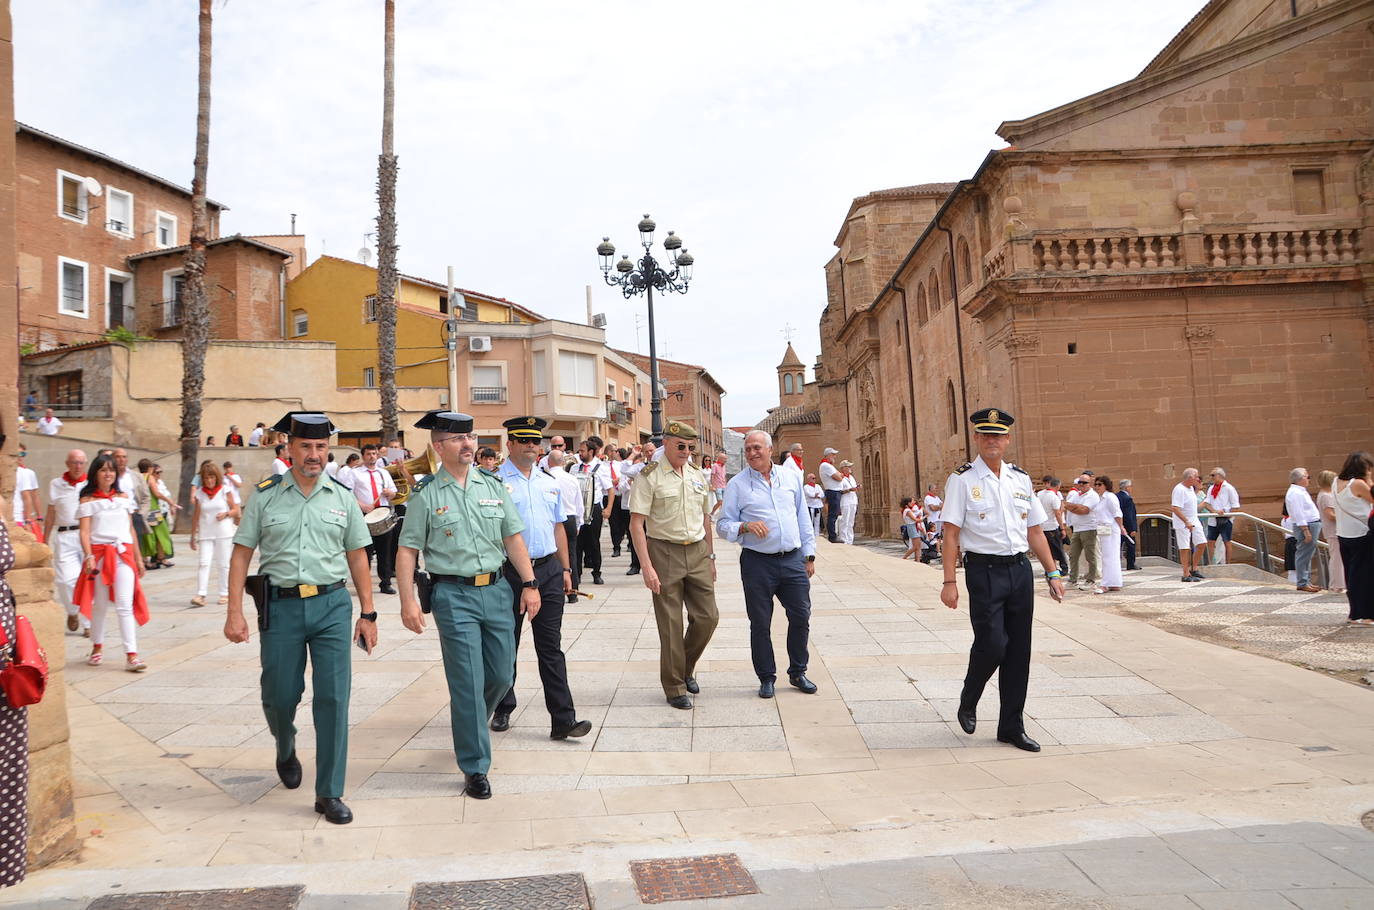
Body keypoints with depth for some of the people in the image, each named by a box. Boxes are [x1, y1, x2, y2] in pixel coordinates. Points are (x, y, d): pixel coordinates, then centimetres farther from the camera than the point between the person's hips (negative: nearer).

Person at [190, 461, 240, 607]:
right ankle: (201, 595, -11)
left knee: (224, 564, 5)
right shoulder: (199, 493, 4)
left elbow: (236, 510, 4)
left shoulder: (225, 490, 0)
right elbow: (196, 516, 8)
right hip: (205, 534, 1)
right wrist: (193, 536, 8)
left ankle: (225, 594, 13)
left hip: (224, 533, -1)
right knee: (204, 563, -8)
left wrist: (226, 514, -17)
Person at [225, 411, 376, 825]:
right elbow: (241, 554, 2)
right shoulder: (266, 495, 1)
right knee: (280, 695, 10)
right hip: (281, 605, 0)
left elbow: (357, 557, 9)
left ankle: (329, 793, 8)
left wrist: (368, 613, 6)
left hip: (332, 605, 0)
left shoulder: (341, 496, 5)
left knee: (333, 697, -3)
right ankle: (286, 751, 45)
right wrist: (234, 612, -5)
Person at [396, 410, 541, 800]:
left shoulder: (493, 486, 8)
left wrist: (529, 584, 4)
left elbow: (513, 537, 10)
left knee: (502, 674, 11)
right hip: (453, 595, -4)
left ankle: (469, 725, 42)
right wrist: (408, 601, -11)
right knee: (468, 682, -3)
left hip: (497, 589, 4)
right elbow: (407, 551, -3)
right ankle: (475, 768, 10)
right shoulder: (426, 494, -3)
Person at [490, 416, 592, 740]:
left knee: (551, 647, 2)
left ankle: (563, 719, 1)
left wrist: (565, 569, 15)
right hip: (509, 572, -4)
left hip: (548, 570, 4)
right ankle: (502, 709, 29)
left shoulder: (550, 484, 13)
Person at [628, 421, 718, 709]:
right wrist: (647, 566, -18)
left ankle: (687, 668, 30)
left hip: (698, 553, 5)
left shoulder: (698, 476, 11)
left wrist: (710, 556, 17)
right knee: (671, 624, 2)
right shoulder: (650, 477, -8)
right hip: (664, 553, -5)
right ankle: (675, 687, 17)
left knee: (707, 617, 4)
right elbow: (636, 523, -12)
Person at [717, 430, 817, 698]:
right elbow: (723, 525, 0)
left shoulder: (791, 476, 9)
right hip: (758, 563, -3)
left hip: (793, 560, 3)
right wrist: (745, 527, -20)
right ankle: (766, 678, 19)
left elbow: (803, 518, 15)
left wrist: (809, 555, 13)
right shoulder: (737, 484, 0)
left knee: (801, 618, 6)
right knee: (760, 623, 4)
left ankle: (798, 673, 24)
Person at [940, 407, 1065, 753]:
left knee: (1019, 651, 7)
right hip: (984, 571, -5)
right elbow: (951, 533, -6)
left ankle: (1012, 727, 20)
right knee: (992, 644, -13)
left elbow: (1035, 531, 16)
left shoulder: (1021, 479, 12)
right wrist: (950, 582, -12)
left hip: (1020, 569, 5)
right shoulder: (962, 480, -2)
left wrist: (1052, 573, 10)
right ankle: (968, 702, 17)